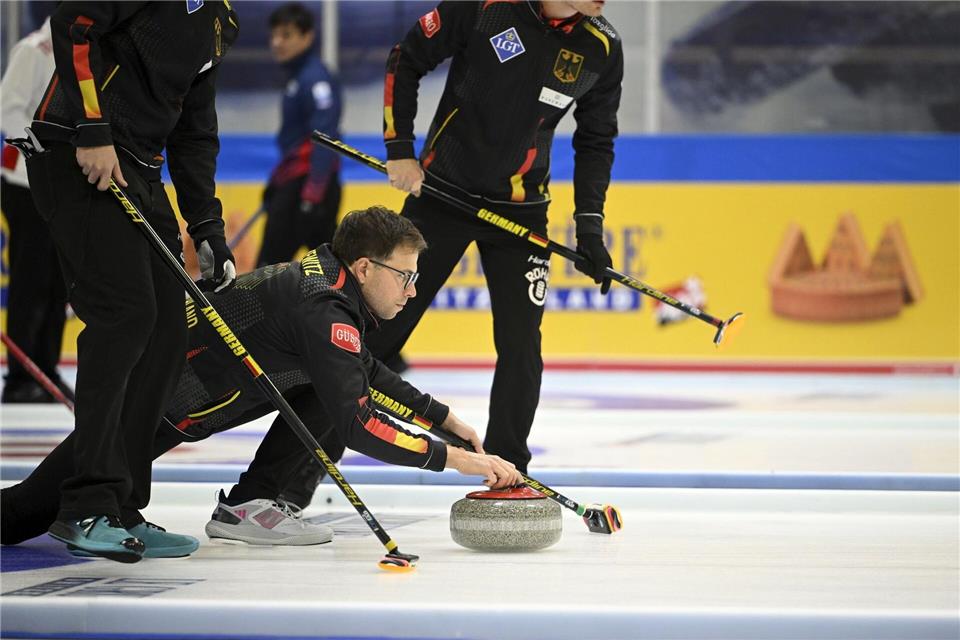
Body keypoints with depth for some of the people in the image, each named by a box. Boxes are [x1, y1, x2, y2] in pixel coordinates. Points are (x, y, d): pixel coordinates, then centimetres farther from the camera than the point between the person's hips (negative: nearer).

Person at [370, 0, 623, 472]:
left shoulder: (602, 48, -6)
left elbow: (596, 141, 7)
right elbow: (406, 59, -4)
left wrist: (588, 222, -2)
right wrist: (399, 150, -8)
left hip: (520, 211, 2)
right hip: (440, 191, -2)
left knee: (520, 345, -2)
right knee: (383, 324, 2)